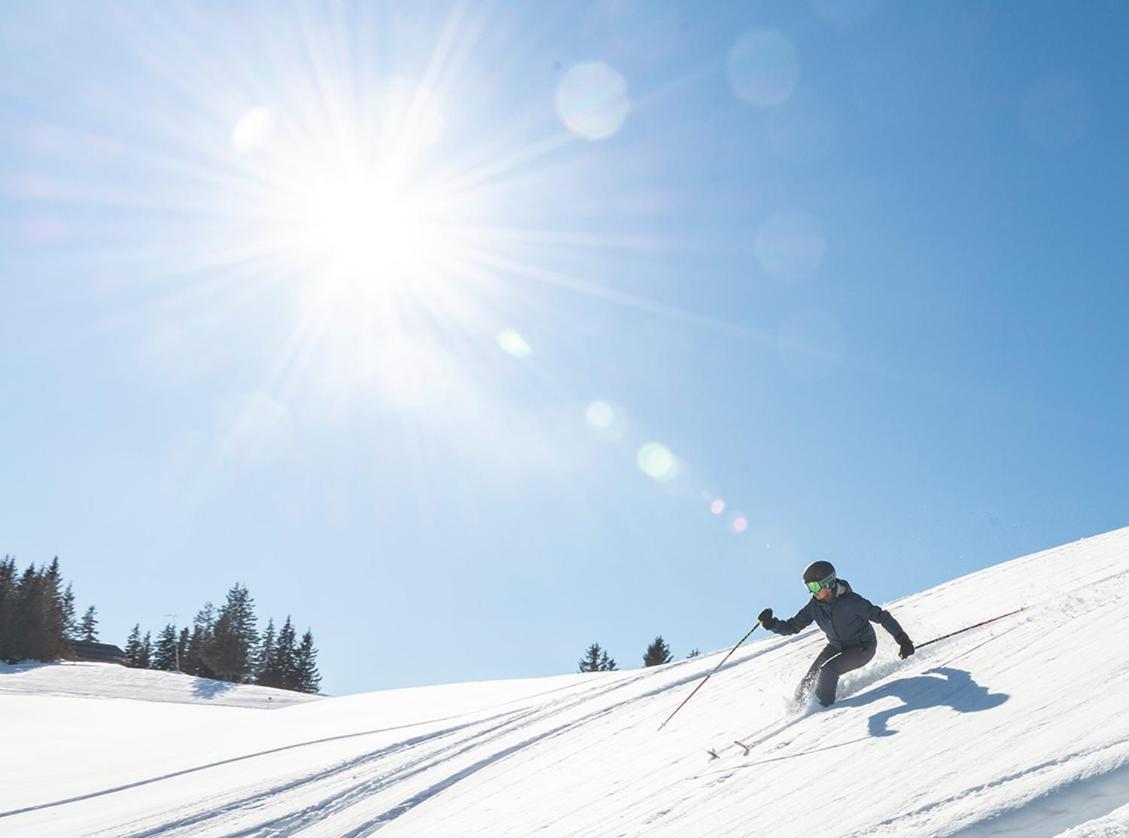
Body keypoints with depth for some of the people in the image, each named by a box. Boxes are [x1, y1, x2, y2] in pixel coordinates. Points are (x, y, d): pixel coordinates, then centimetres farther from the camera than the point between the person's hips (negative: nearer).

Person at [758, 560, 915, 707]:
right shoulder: (814, 606, -12)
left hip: (863, 648, -5)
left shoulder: (850, 601, -27)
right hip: (836, 647, 6)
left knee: (828, 670, -26)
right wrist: (771, 624, -27)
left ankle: (823, 707, -9)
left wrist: (902, 639, -17)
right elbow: (792, 627, -8)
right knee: (810, 680, -8)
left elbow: (881, 616, -19)